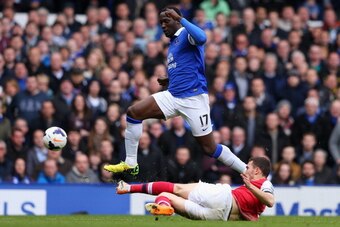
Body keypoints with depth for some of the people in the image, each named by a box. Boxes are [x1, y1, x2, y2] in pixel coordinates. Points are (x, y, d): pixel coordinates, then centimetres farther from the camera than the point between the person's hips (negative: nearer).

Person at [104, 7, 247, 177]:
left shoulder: (186, 34, -6)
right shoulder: (172, 43, 20)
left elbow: (201, 38, -32)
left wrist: (180, 19, -30)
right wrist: (169, 80, 13)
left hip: (194, 98, -8)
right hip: (173, 96, 8)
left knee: (210, 148, -4)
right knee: (133, 112, -4)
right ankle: (130, 164, 1)